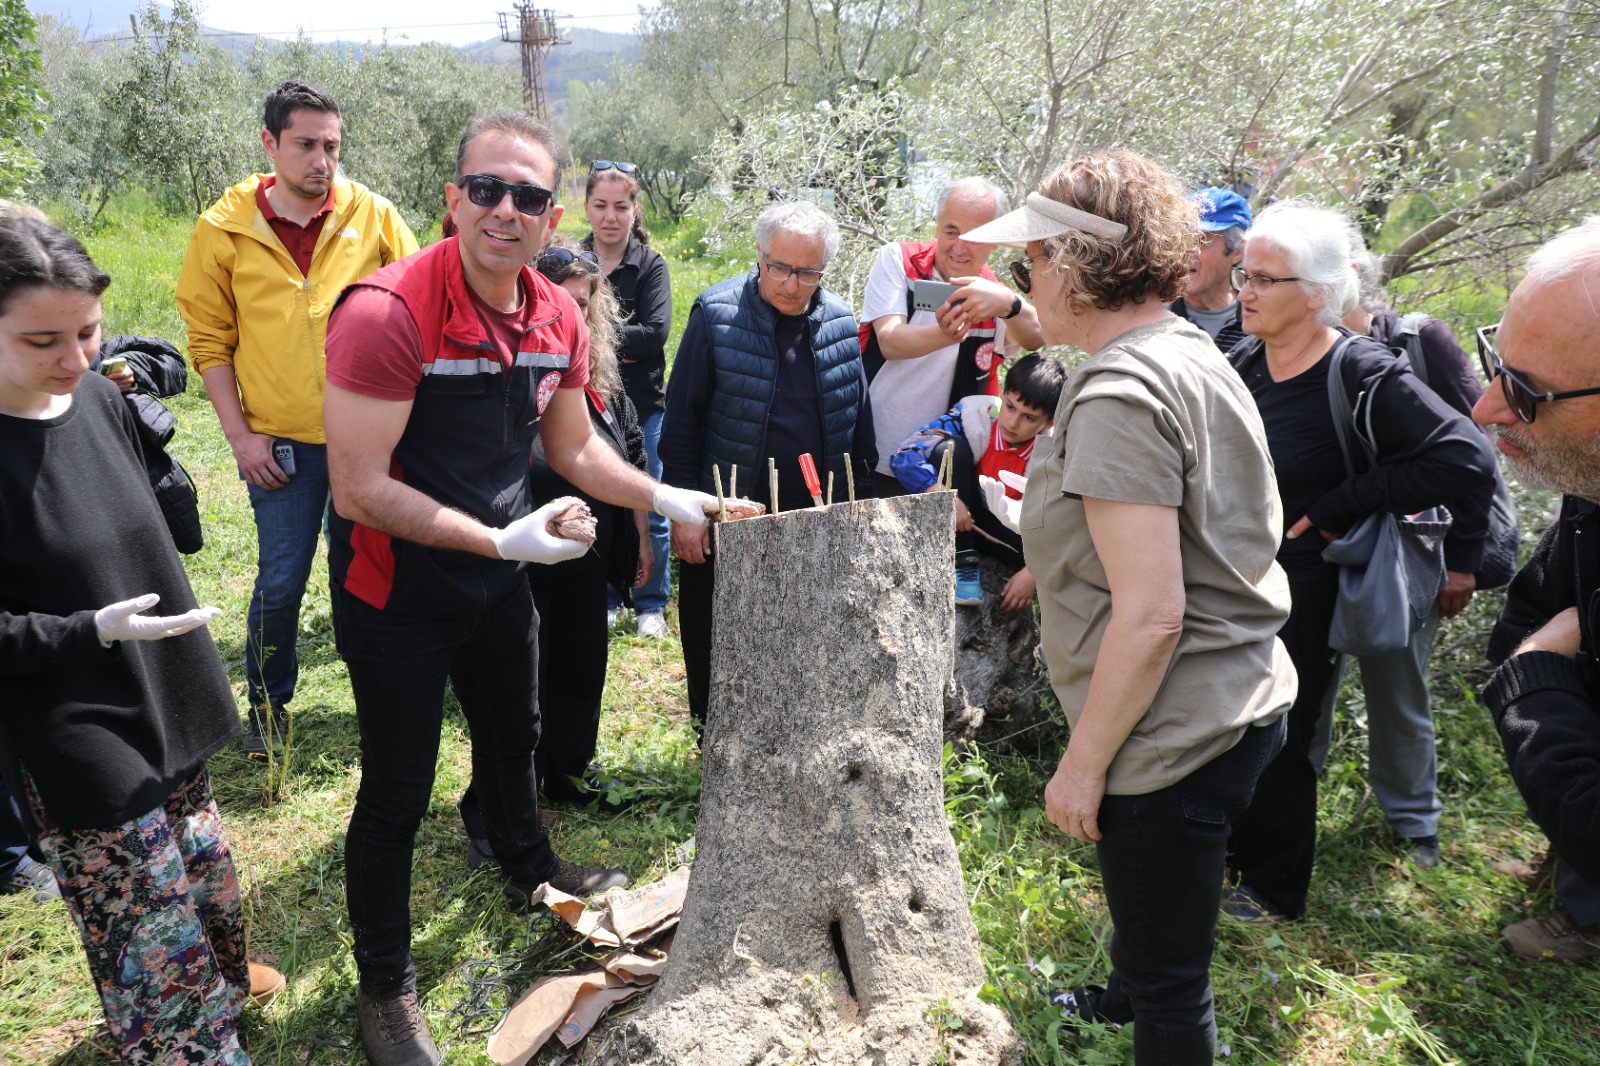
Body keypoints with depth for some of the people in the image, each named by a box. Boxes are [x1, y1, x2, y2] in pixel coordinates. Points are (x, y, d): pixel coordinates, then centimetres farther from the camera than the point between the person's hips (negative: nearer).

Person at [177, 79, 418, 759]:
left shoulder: (373, 215, -2)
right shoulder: (224, 227, -1)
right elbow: (210, 339, 3)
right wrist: (240, 435, -4)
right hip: (281, 440, 0)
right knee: (281, 580, 2)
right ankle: (268, 704, 26)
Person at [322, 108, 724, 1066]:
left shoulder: (559, 319, -4)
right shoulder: (387, 313, -26)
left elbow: (575, 448, 9)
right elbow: (359, 489, -27)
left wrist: (664, 497, -3)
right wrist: (502, 542, -29)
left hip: (499, 579, 7)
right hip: (397, 585, -7)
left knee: (514, 736, 27)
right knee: (397, 791, 5)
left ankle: (530, 871, 55)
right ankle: (386, 988, 28)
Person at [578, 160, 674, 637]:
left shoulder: (651, 265, 0)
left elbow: (656, 332, -13)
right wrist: (620, 343, -16)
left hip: (643, 405, -2)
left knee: (647, 509, 4)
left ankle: (651, 603, 19)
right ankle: (606, 599, 25)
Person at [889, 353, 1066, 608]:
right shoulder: (976, 413, -22)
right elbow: (904, 455, -27)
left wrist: (1031, 573, -31)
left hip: (1016, 532, 0)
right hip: (963, 516, 1)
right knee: (950, 449, -28)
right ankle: (961, 559, -22)